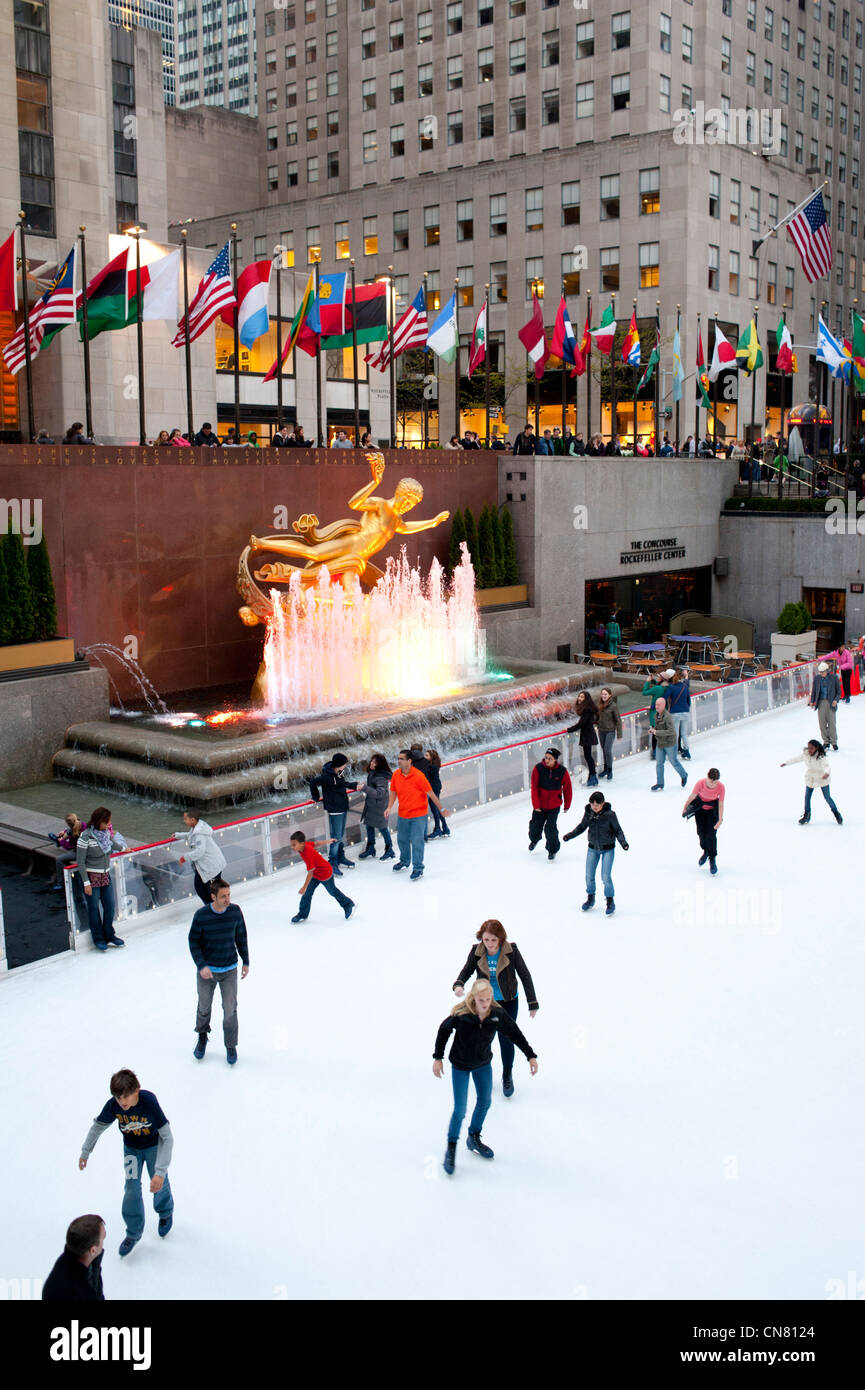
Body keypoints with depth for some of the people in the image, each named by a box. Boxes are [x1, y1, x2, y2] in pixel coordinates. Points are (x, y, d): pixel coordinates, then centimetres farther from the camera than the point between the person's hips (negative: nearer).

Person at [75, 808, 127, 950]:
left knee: (110, 906, 12)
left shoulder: (106, 832, -2)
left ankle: (109, 935, 30)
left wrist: (122, 848, 42)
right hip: (92, 878, -6)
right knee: (94, 909, 8)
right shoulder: (85, 837, -21)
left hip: (106, 876, 6)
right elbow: (80, 862, -16)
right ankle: (98, 939, 24)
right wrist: (86, 883, -16)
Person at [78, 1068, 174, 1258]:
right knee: (131, 1190, -2)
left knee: (159, 1184, 14)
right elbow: (98, 1125, -5)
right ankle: (134, 1233, 21)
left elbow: (167, 1137, -34)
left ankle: (165, 1213, 47)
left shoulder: (149, 1102, -38)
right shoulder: (113, 1105, -27)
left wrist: (160, 1171, -38)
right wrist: (85, 1152, 2)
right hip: (131, 1148, 2)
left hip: (154, 1146, -2)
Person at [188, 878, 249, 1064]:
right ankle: (202, 1037, 44)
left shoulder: (235, 911, -11)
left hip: (229, 971, 1)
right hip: (207, 971, -1)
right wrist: (201, 965, -18)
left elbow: (241, 936, 3)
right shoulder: (201, 916, -17)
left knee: (230, 1010, 3)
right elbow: (193, 942, -8)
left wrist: (246, 961, 7)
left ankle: (231, 1046, 23)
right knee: (204, 1007, 16)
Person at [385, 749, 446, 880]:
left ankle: (418, 868, 6)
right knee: (402, 840, 19)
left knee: (416, 841, -5)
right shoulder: (396, 775, -4)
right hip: (402, 815, 6)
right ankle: (404, 862, 41)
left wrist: (441, 809, -9)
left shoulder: (418, 776, -21)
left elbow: (430, 793, -15)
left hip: (418, 815, -6)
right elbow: (393, 792, 8)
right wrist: (389, 808, -5)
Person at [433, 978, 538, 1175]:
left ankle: (474, 1139, 40)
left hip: (483, 1064, 4)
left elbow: (514, 1033, -6)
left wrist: (531, 1055, -6)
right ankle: (451, 1148, 14)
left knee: (485, 1102, 17)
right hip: (460, 1066, -4)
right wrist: (438, 1058, -9)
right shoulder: (461, 1014, -29)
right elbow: (444, 1030, -12)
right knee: (460, 1110, -6)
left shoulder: (498, 1014, -20)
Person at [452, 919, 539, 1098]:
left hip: (508, 1003, -2)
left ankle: (507, 1076, 29)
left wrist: (532, 1003, -7)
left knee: (506, 1039, 1)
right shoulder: (476, 952, -15)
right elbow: (466, 970, 2)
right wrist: (458, 985, -20)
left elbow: (525, 975, -10)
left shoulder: (511, 951, -20)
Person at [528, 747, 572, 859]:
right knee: (535, 825, 14)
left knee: (550, 828, -8)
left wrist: (567, 805, 6)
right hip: (540, 805, 1)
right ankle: (534, 839, 49)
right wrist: (536, 805, -15)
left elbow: (568, 789, -2)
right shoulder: (538, 768, -15)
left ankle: (553, 850, 17)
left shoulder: (562, 771, -14)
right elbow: (534, 788, -13)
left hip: (554, 805, -1)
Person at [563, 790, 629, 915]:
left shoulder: (610, 814, -19)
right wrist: (570, 835, -4)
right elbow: (582, 827, 6)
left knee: (605, 877, -8)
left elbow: (618, 830, -10)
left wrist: (623, 842, -24)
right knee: (589, 875, 7)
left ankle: (610, 902, 12)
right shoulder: (588, 813, -10)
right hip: (593, 848, 4)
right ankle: (590, 899, 31)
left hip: (608, 849, -4)